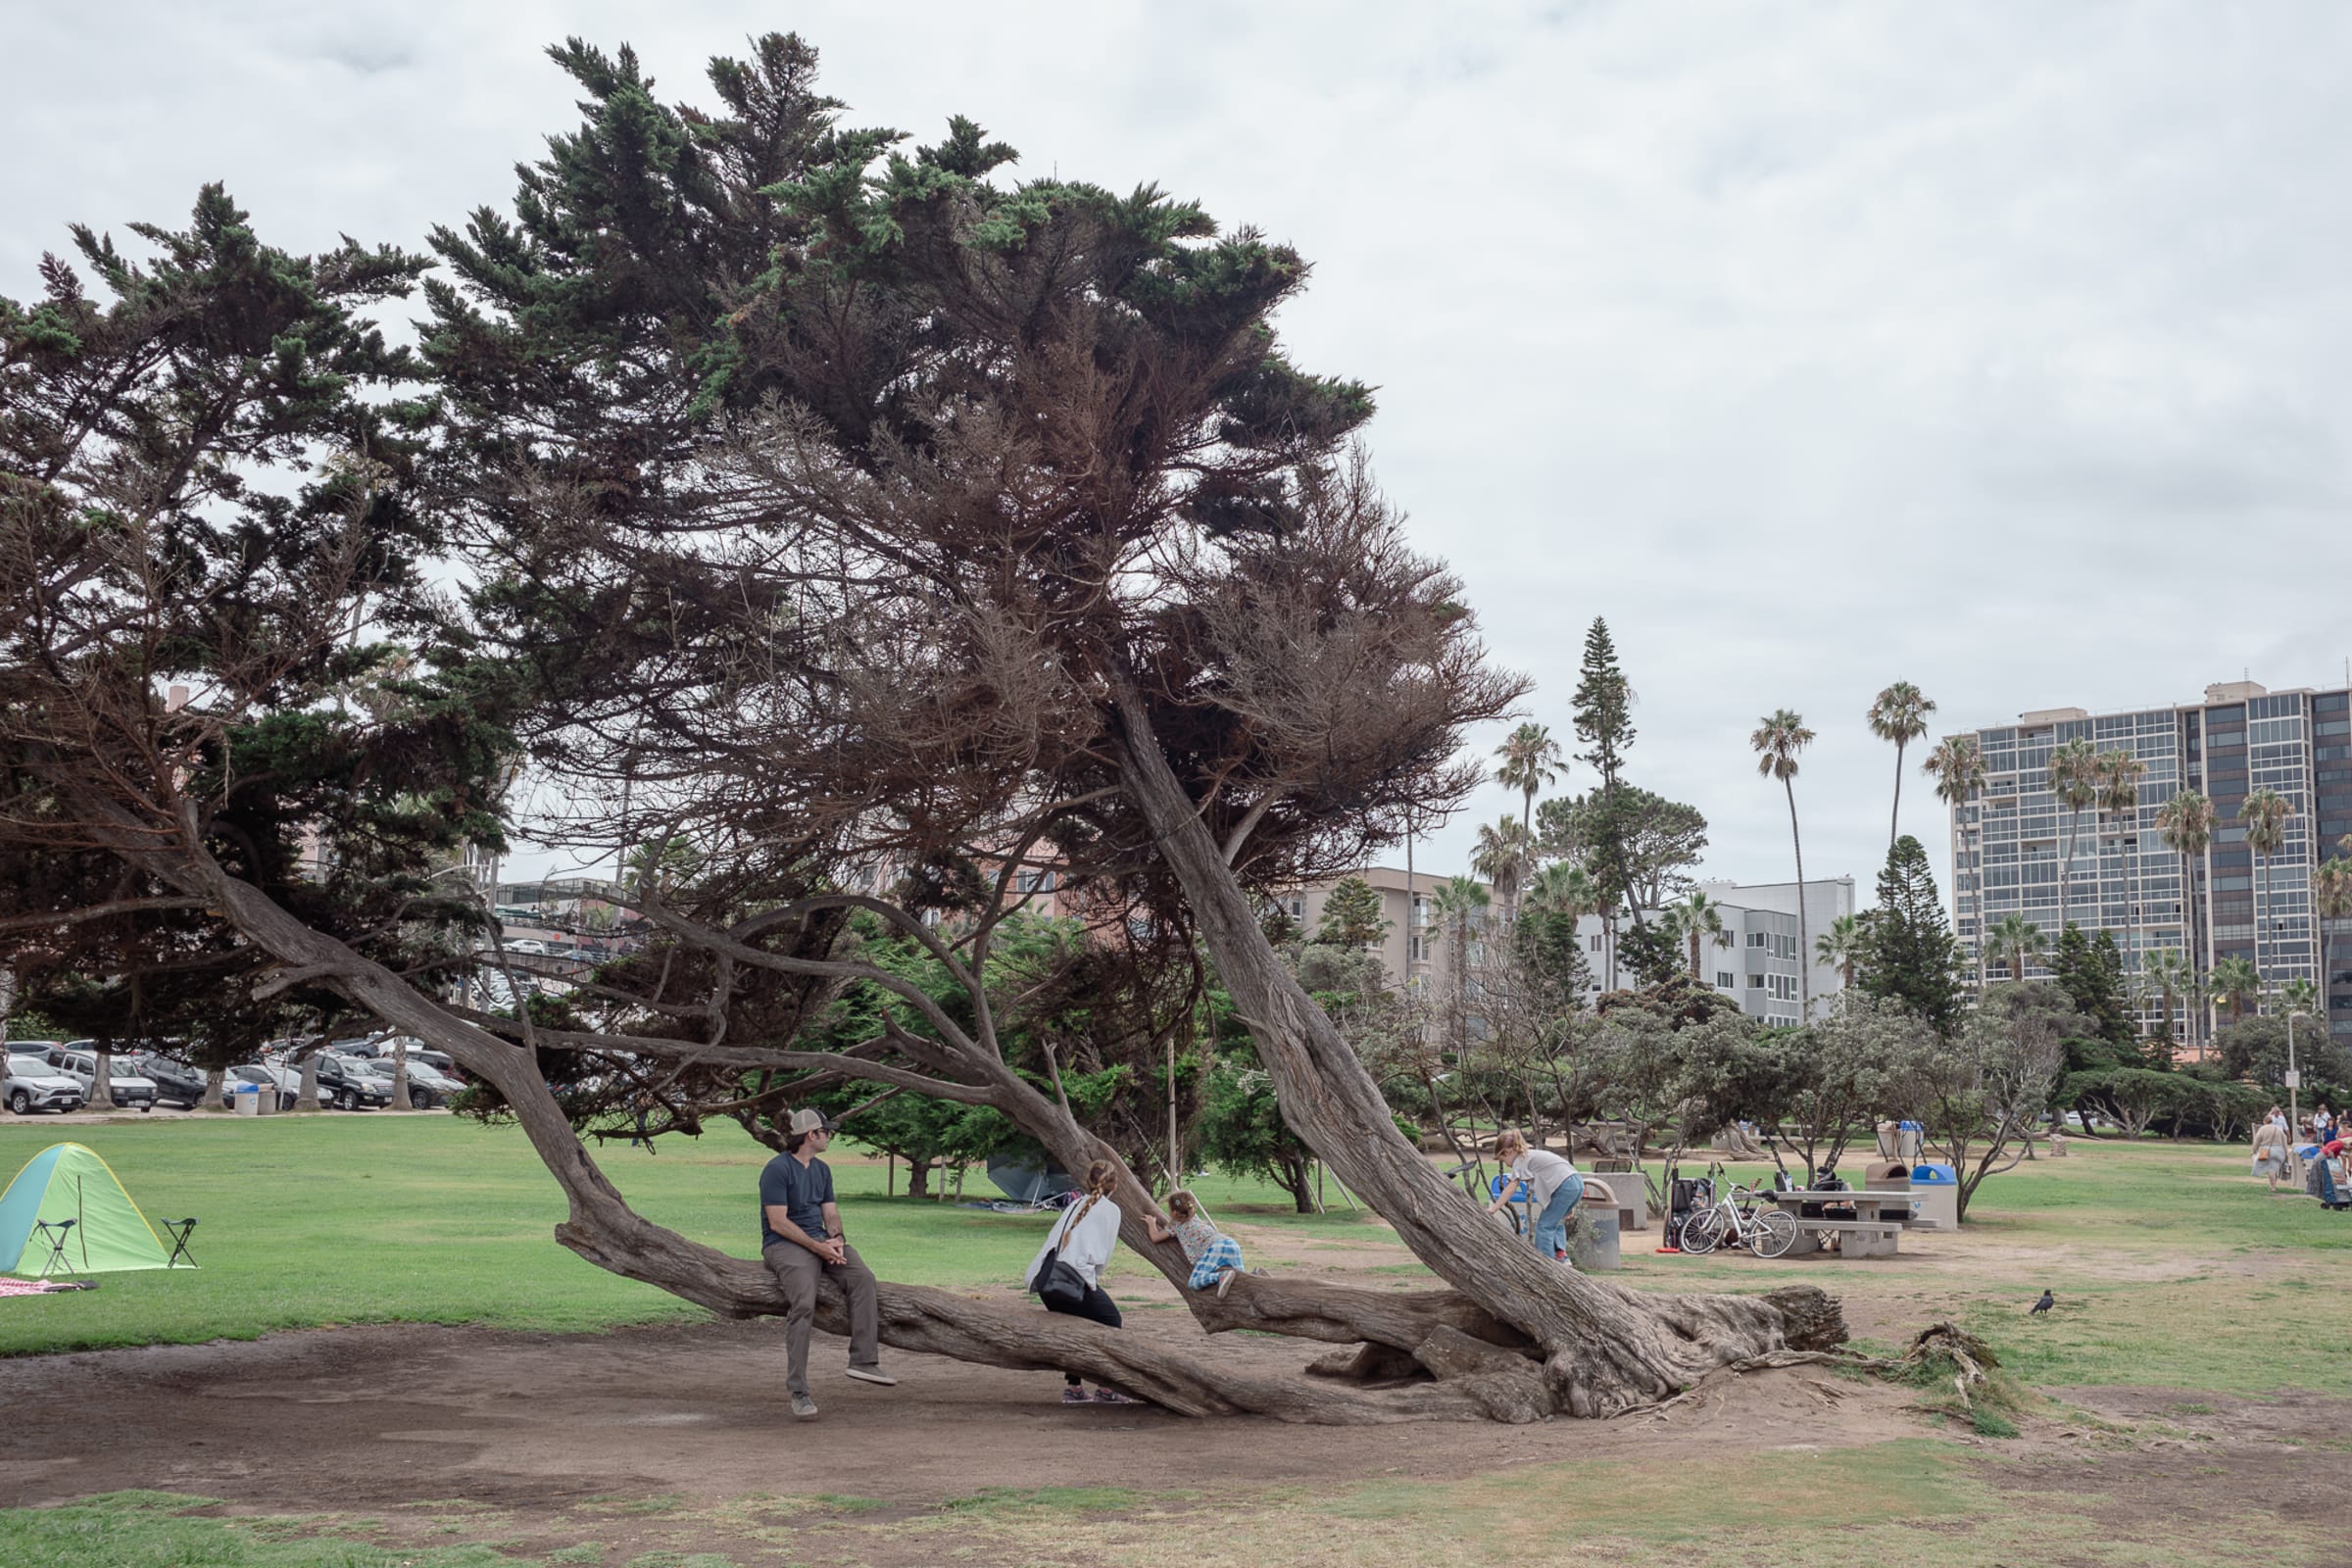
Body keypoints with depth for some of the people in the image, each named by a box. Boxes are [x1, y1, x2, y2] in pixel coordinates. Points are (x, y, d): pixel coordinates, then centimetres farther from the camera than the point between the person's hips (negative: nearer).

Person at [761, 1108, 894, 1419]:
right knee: (804, 1303, -30)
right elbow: (778, 1222, -15)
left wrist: (836, 1238, -9)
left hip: (820, 1241, 7)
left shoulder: (822, 1169, 16)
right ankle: (798, 1390, -26)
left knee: (863, 1277, -19)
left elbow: (830, 1212, 14)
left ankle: (864, 1360, -20)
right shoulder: (777, 1169, -10)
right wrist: (817, 1246, -19)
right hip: (783, 1244, -7)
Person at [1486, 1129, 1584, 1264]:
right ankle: (1561, 1254, 15)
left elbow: (1509, 1189, -8)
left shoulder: (1520, 1161, 0)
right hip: (1578, 1183, 9)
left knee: (1544, 1226, -1)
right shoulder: (1532, 1154, 25)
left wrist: (1493, 1209, -10)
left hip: (1565, 1186, -9)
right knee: (1556, 1222, 23)